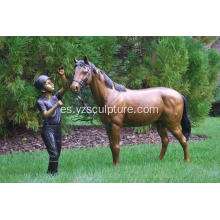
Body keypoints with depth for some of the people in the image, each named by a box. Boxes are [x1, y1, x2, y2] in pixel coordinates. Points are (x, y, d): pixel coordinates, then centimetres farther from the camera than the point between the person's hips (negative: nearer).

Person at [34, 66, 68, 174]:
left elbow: (65, 87, -1)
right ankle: (52, 174, -12)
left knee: (57, 154, 9)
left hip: (58, 129, 7)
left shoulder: (56, 97, 12)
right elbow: (46, 115, -19)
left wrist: (62, 76, -16)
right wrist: (56, 106, -32)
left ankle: (50, 173, 16)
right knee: (54, 154, -15)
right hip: (48, 129, -7)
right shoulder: (40, 101, -5)